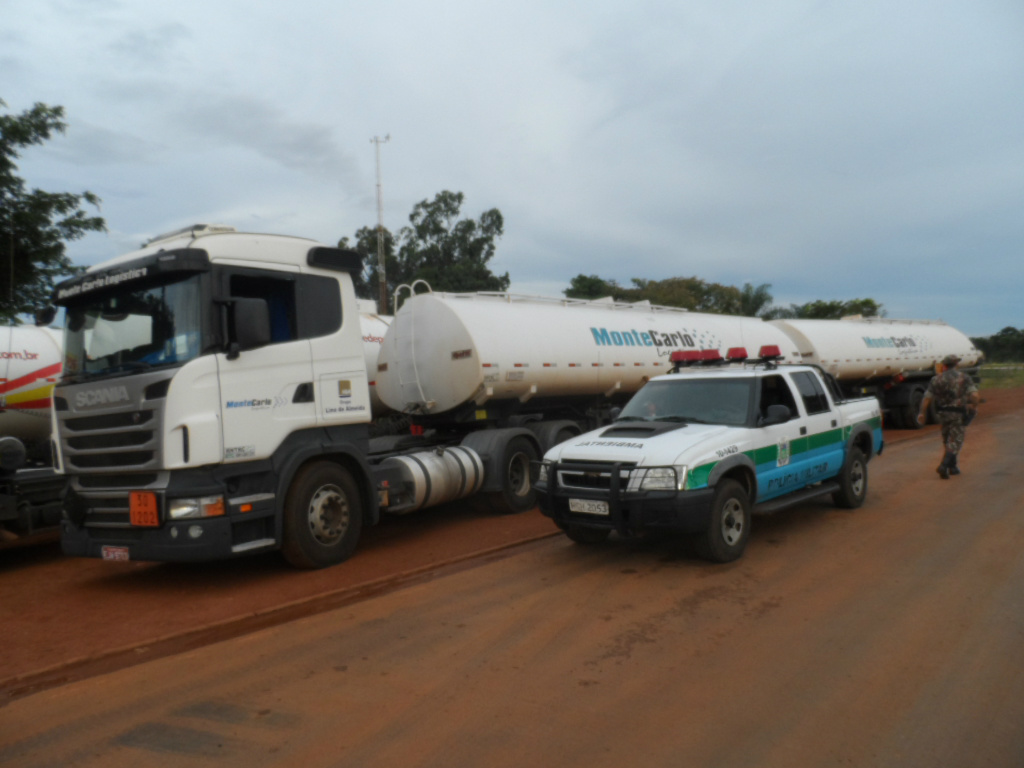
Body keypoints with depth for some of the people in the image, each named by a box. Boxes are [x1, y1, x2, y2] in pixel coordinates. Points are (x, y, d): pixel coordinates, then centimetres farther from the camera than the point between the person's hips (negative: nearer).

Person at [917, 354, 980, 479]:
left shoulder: (937, 379, 1)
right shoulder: (964, 378, -2)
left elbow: (927, 398, -2)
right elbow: (974, 395, -13)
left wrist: (922, 413, 7)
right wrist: (974, 407, 5)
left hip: (942, 413, 3)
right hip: (958, 413, -2)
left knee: (947, 440, 18)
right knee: (955, 441, -1)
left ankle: (952, 466, 27)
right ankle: (944, 466, -17)